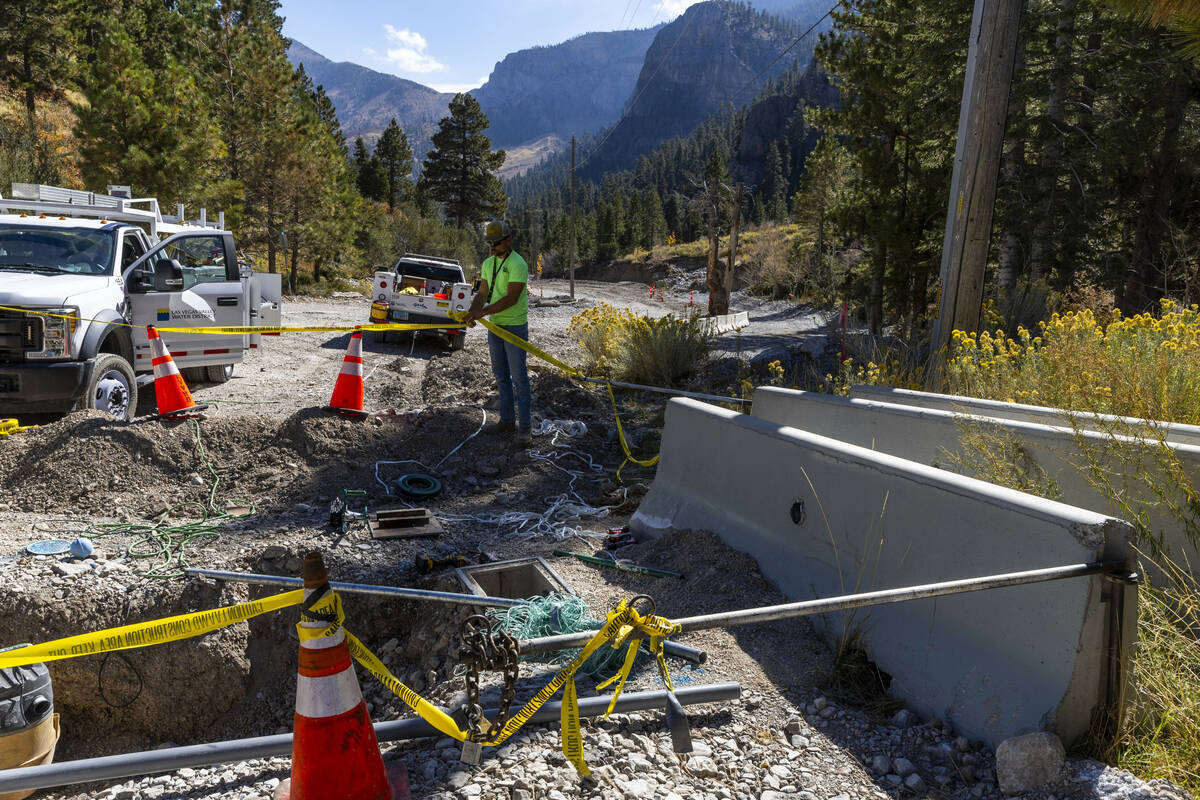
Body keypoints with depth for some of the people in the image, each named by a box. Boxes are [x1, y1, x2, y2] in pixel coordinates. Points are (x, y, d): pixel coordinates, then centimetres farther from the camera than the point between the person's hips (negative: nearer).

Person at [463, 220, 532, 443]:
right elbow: (482, 293, 9)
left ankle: (524, 427, 1)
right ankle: (507, 420, 23)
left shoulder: (517, 264, -15)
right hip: (495, 326, 8)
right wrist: (471, 311, -11)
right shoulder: (487, 264, 10)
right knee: (501, 376, 13)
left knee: (518, 377, -4)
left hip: (515, 327, -8)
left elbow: (512, 298, -23)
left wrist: (483, 312, -26)